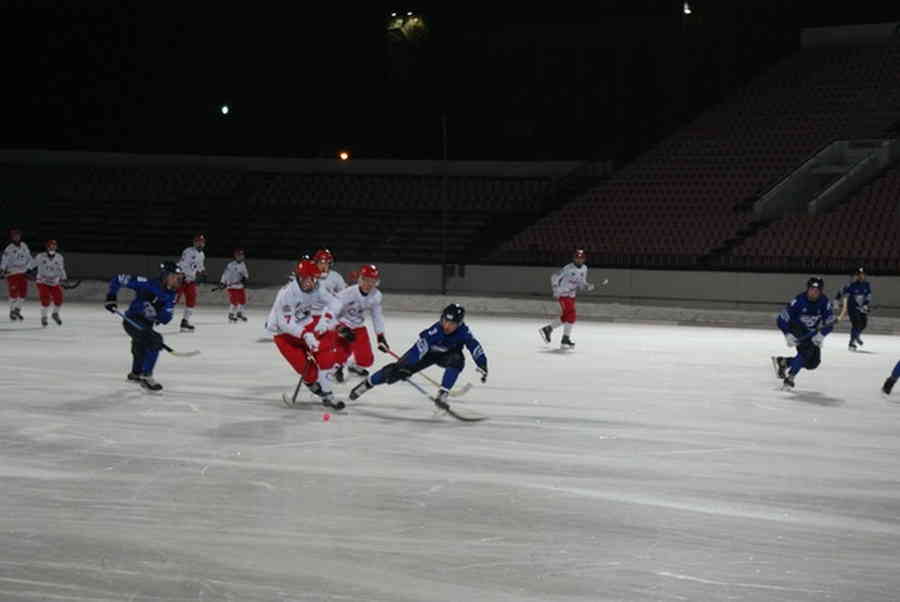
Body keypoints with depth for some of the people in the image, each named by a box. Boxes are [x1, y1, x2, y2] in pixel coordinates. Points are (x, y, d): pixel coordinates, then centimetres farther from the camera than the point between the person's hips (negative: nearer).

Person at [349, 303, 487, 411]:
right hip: (427, 352, -2)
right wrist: (406, 366, -48)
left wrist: (482, 366, -37)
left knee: (457, 360, -33)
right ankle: (367, 384, 12)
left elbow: (475, 347, -27)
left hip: (447, 354, 2)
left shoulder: (464, 333, -32)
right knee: (399, 369, -8)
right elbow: (419, 348, -42)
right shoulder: (435, 330, -38)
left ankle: (442, 395, -25)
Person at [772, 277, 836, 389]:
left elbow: (829, 323, -9)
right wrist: (788, 335, -31)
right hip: (796, 329, -5)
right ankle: (790, 377, -20)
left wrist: (821, 335, -26)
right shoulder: (799, 301, -26)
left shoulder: (824, 303, -16)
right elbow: (782, 319, -22)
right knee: (807, 350, -29)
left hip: (811, 332, 5)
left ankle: (782, 362, 17)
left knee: (813, 363, 0)